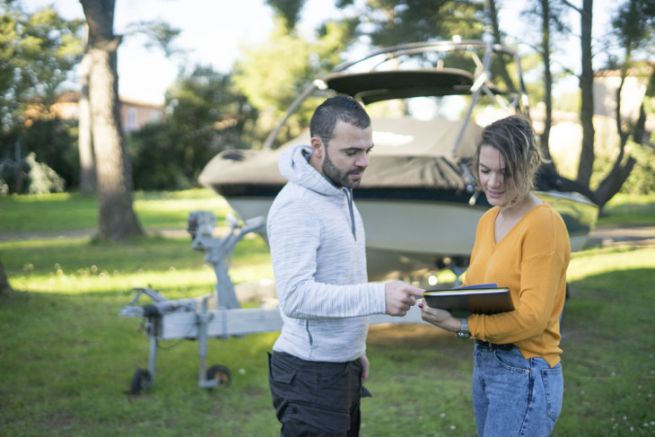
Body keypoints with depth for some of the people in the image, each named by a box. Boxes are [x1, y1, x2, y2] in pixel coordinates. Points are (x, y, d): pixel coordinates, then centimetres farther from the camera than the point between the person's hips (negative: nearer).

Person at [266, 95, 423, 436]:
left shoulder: (340, 194, 10)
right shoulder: (297, 206, -20)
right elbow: (295, 295, -29)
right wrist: (378, 297, -33)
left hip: (341, 366, 9)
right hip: (310, 375, -9)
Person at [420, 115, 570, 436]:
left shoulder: (543, 224, -15)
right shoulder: (487, 220, 10)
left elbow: (532, 317, -20)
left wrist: (459, 325, -25)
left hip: (524, 374, -8)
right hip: (483, 363, 8)